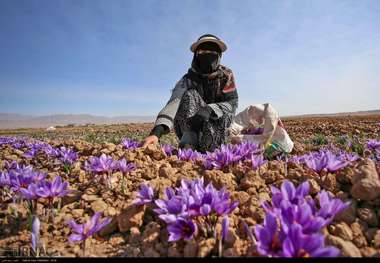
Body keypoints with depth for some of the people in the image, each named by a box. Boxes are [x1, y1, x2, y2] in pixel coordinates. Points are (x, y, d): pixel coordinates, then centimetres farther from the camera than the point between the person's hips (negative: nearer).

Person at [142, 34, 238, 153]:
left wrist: (209, 110, -38)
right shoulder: (188, 79, -13)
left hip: (217, 126, 2)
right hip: (187, 127, -1)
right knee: (191, 95, -27)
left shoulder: (226, 75, -6)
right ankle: (188, 143, -42)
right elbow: (174, 103, -30)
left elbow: (232, 103, -16)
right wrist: (157, 132, -47)